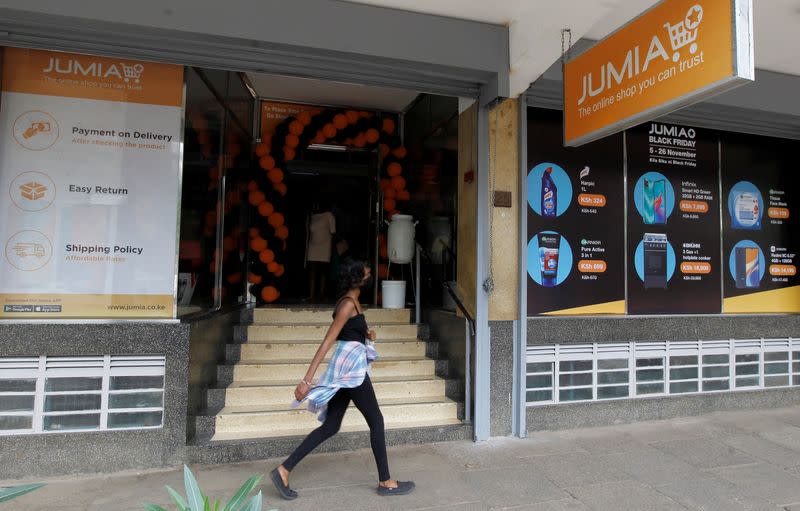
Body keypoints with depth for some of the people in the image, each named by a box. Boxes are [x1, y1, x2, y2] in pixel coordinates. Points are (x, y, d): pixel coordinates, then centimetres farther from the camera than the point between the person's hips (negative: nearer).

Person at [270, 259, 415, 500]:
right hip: (350, 369, -10)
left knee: (330, 426, 10)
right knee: (376, 422, 4)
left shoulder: (351, 300, 12)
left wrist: (365, 332, 6)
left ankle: (284, 470, 12)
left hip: (347, 369, 10)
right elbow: (327, 342, -22)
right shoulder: (348, 304, -17)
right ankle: (385, 482, 17)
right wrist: (307, 380, -23)